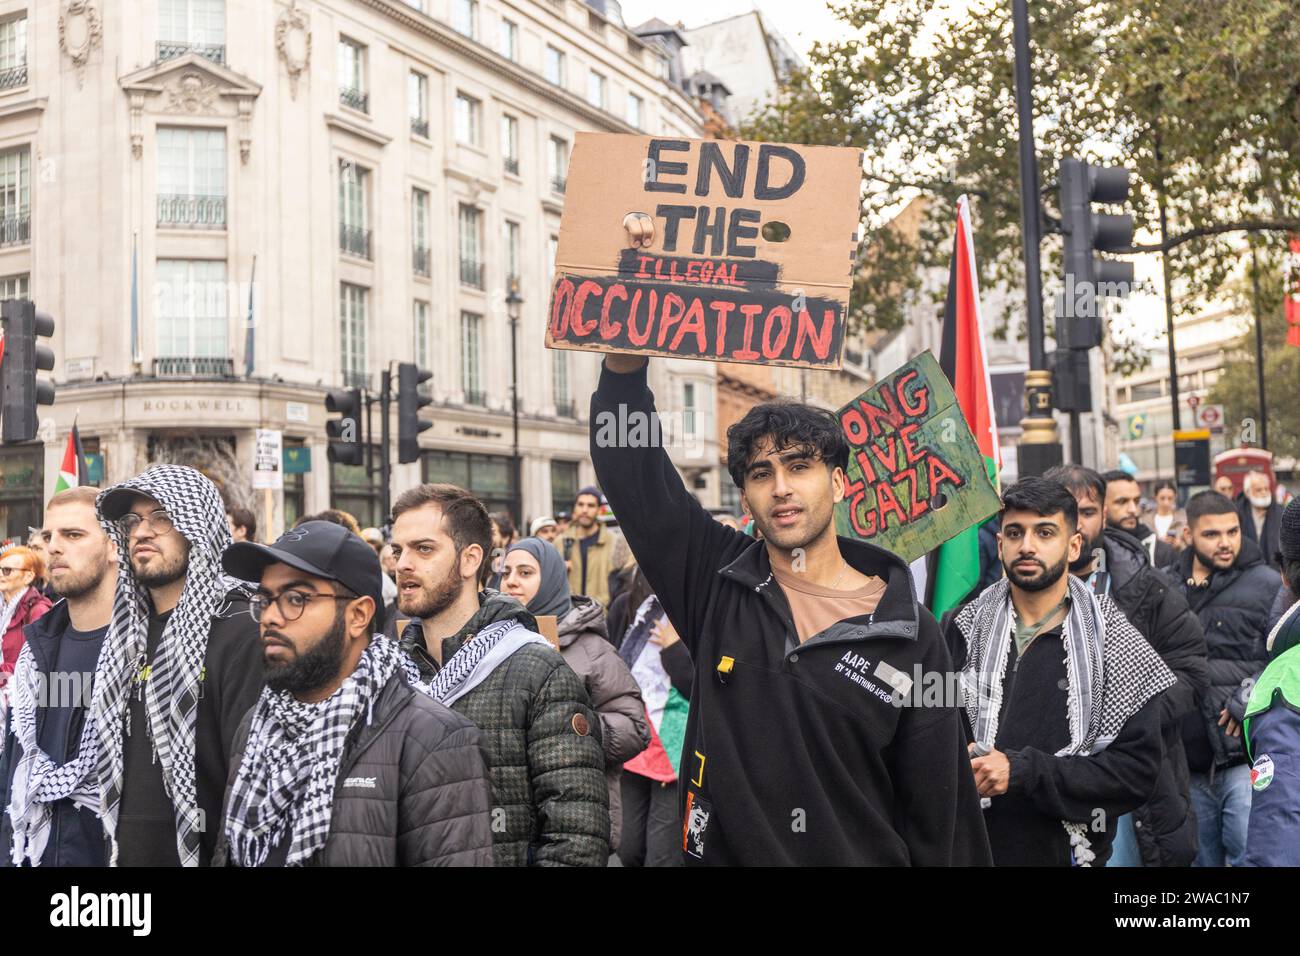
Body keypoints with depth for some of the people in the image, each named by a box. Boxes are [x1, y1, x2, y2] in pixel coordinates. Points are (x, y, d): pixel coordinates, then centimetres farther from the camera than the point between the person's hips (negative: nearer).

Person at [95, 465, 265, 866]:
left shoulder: (242, 635, -17)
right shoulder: (127, 635, 8)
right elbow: (111, 768, 14)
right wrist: (108, 849, 7)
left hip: (201, 853, -7)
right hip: (126, 853, 7)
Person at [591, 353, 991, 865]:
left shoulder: (911, 636, -6)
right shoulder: (717, 582, -2)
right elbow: (630, 468, -7)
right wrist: (624, 361, -18)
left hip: (858, 854, -1)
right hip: (719, 851, 2)